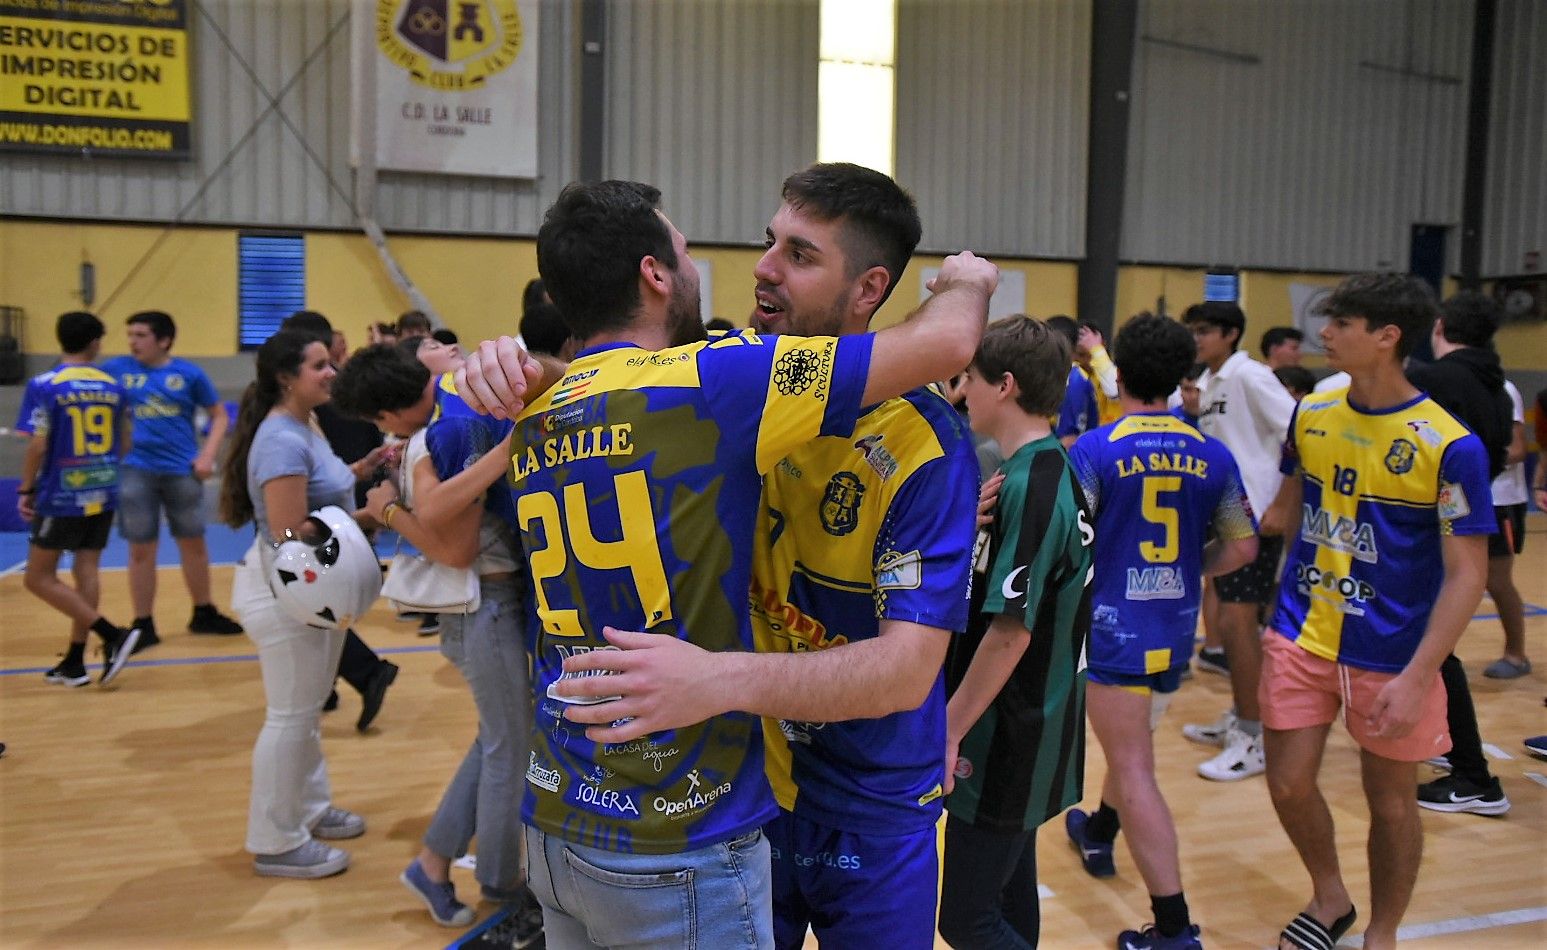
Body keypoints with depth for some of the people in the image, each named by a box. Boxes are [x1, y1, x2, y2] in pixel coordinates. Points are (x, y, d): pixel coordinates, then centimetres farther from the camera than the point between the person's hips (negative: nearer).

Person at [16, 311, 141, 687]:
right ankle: (74, 662, 13)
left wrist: (25, 490, -3)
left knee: (38, 578, 4)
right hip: (102, 495, 5)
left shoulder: (43, 386, -10)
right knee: (86, 571, 9)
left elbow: (38, 446, -14)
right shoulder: (112, 386, 3)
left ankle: (112, 634, -6)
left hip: (61, 497, -5)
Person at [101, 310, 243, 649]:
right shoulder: (116, 368, 1)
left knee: (193, 544, 11)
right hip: (136, 471, 0)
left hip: (182, 470, 0)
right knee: (141, 550, 5)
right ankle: (143, 625, 16)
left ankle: (203, 613, 27)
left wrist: (207, 455, -5)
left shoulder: (189, 373, -1)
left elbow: (219, 415, 6)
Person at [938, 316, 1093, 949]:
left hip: (1008, 743, -10)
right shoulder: (1055, 472, 7)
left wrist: (949, 728, -18)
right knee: (1011, 899, 20)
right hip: (1030, 735, 10)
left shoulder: (1029, 486, -22)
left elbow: (1011, 632, -25)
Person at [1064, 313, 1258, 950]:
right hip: (1177, 633, 6)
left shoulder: (1094, 450, -13)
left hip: (1113, 629, -6)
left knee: (1134, 771, -1)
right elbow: (1243, 546, 3)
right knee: (1133, 743, 28)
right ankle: (1099, 834, 50)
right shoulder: (1213, 456, 0)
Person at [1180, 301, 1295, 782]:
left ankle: (1253, 740, 1)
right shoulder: (1205, 383, 13)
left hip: (1256, 514, -9)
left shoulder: (1250, 376, -12)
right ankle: (1238, 719, 28)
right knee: (1217, 615, 13)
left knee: (1237, 622, -9)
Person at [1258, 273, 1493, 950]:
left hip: (1391, 656, -4)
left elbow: (1467, 573, -15)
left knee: (1389, 800, 11)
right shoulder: (1312, 413, 0)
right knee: (1289, 785, 6)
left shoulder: (1449, 445, -16)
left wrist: (1416, 677, -20)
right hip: (1301, 636, 4)